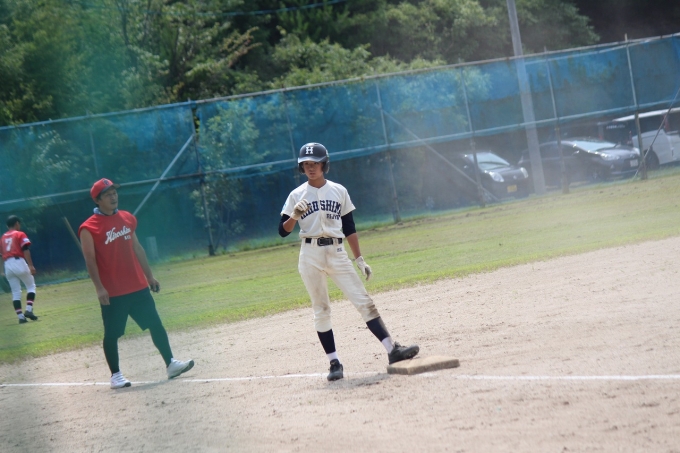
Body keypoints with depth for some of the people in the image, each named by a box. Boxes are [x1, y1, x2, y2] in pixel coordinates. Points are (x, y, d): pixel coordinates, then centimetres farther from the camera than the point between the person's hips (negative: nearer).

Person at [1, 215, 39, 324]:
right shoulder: (20, 234, 2)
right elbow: (25, 250, -9)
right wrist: (31, 265, -15)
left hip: (7, 265, 5)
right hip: (19, 262, -5)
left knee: (15, 292, 7)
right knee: (31, 286, 7)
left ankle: (20, 316, 0)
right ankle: (29, 310, -9)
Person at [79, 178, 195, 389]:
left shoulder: (128, 218, 10)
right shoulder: (89, 228, -8)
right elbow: (90, 261, -11)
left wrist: (149, 276, 16)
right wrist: (99, 288, -18)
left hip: (138, 287, 6)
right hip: (112, 293, -5)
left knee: (156, 324, 5)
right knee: (112, 334, 1)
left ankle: (170, 364, 11)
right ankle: (115, 375, 12)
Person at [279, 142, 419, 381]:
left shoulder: (339, 191, 8)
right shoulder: (297, 196, 3)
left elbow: (349, 228, 11)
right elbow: (283, 231, 0)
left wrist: (359, 259, 7)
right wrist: (294, 216, -20)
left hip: (337, 253, 1)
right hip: (311, 255, -1)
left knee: (363, 301, -6)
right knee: (321, 309, 0)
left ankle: (392, 350, -10)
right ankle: (334, 362, 5)